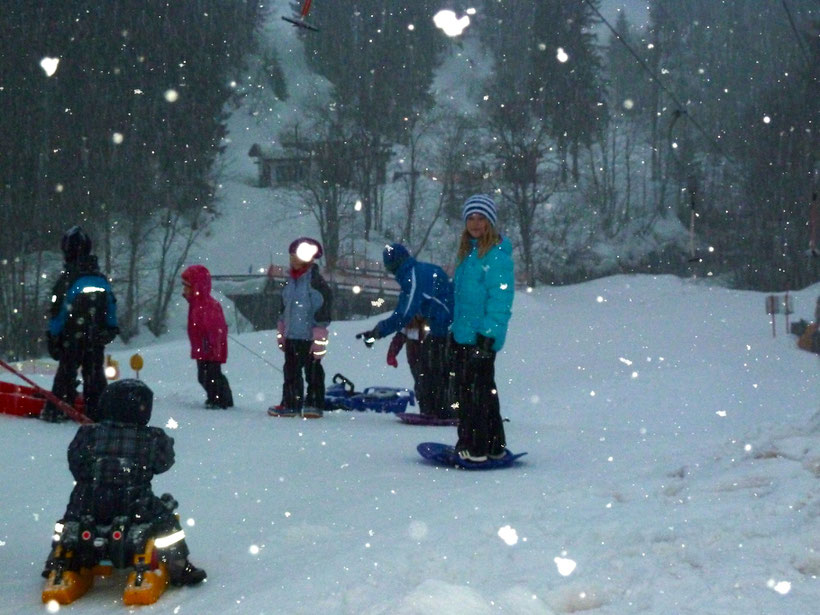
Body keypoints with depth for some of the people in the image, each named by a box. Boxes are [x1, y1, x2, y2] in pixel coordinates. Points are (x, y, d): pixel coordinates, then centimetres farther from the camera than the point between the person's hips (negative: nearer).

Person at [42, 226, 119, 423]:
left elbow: (58, 309, -13)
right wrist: (111, 329, 18)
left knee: (66, 372, 3)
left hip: (73, 336, -4)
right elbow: (111, 304, 9)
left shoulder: (68, 277, -14)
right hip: (97, 337, 4)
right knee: (94, 373, 10)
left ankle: (56, 410, 4)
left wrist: (52, 336, -7)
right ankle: (96, 411, 9)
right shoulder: (101, 277, 5)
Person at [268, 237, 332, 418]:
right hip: (291, 335, 8)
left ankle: (314, 404, 9)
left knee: (312, 370, 1)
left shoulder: (315, 280, -12)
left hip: (309, 336, -8)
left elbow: (324, 303, -15)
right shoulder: (291, 280, 12)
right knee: (291, 371, 12)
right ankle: (290, 404, 20)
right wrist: (281, 331, 20)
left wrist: (319, 334, -17)